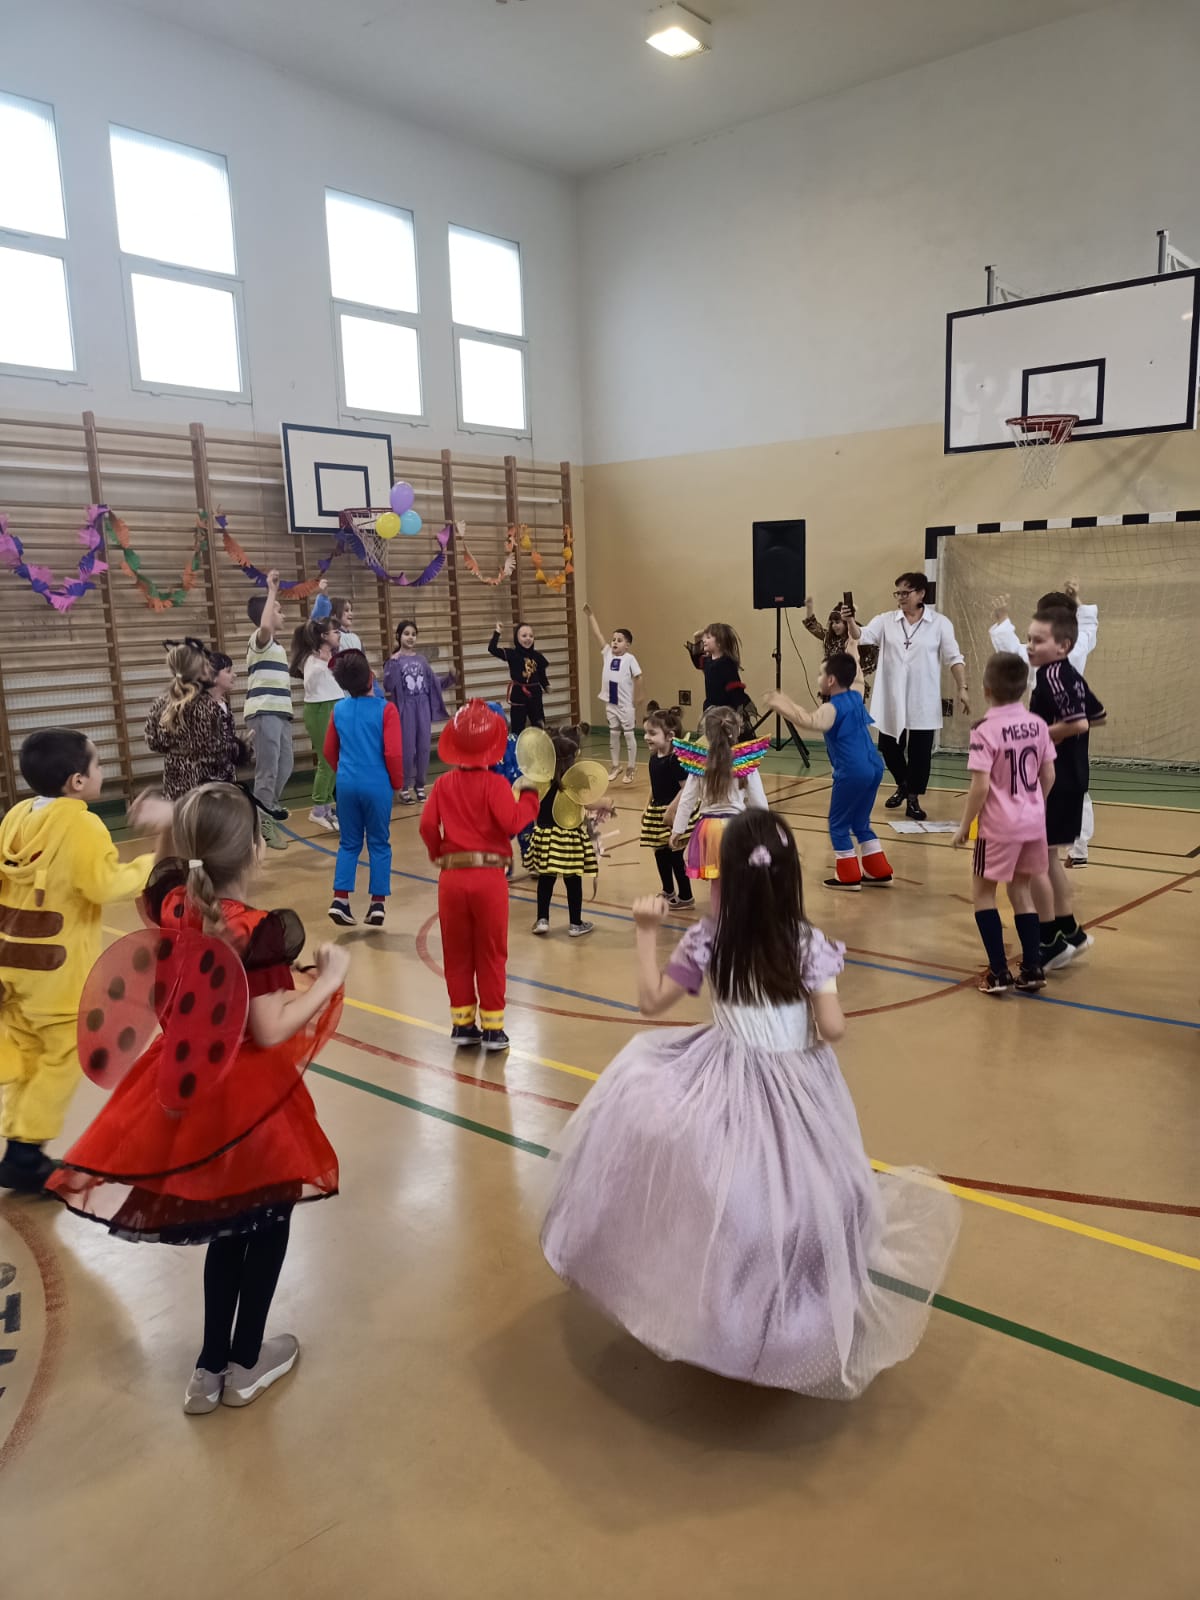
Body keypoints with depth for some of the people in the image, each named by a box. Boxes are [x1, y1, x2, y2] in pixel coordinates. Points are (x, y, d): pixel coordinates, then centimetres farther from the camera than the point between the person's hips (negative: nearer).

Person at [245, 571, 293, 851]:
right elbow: (265, 626, -32)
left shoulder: (275, 645, 21)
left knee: (285, 767, 15)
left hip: (280, 712, 9)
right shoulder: (259, 639, -8)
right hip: (264, 713, -9)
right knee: (268, 770, -7)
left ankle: (269, 808, 30)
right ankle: (264, 824, -2)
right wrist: (272, 591, -25)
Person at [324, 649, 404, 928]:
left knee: (349, 843, 14)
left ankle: (340, 899, 4)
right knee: (379, 843, 8)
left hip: (347, 785, 4)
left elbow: (329, 751, 13)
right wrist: (397, 782, 2)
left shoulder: (339, 709, 5)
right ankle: (378, 904, 9)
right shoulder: (385, 709, -10)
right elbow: (393, 753, -14)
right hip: (377, 785, -4)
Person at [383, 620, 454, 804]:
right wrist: (393, 663, -22)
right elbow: (388, 687, -14)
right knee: (407, 749, -3)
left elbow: (434, 683, 13)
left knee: (423, 748, 5)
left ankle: (420, 785, 17)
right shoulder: (394, 660, -3)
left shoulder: (421, 660, 9)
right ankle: (404, 787, 7)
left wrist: (449, 677, -3)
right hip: (405, 708, -4)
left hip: (423, 707, 4)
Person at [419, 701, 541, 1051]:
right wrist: (528, 795, -4)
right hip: (489, 877, -3)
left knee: (457, 955, 13)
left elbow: (427, 827, -3)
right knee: (491, 956, 7)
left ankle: (462, 1023, 20)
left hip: (452, 877, 3)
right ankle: (492, 1028, 11)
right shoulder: (495, 784, -9)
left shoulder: (443, 784, 2)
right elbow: (512, 823, -20)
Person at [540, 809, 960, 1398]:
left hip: (727, 1088, 0)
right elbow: (833, 1029, -14)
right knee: (792, 1195, 15)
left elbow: (650, 1001, -3)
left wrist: (647, 934, 3)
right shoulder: (810, 943, -14)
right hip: (797, 1092, 0)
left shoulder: (707, 940, -12)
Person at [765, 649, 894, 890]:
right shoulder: (856, 696, 10)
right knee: (861, 822, 21)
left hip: (852, 772, -9)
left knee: (838, 823, 5)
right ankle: (879, 871, 23)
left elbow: (808, 721, -35)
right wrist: (852, 651, 47)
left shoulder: (832, 708, -13)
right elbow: (857, 678, 35)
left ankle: (849, 876, 9)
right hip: (874, 767, 9)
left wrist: (781, 705, -36)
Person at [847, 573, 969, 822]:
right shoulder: (886, 620, 2)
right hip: (891, 700, 2)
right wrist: (851, 622, -31)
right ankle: (902, 785, 36)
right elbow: (862, 636, -10)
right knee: (889, 747, 10)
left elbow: (954, 658, 0)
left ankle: (913, 799, 15)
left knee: (920, 752, 2)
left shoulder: (939, 624, -2)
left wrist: (962, 689, -7)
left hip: (923, 702, -2)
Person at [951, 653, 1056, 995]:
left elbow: (980, 786, -19)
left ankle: (999, 973, 6)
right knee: (1021, 892, 18)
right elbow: (1049, 776, 7)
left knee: (982, 893, 9)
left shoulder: (986, 730, -15)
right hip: (1034, 824, 6)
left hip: (999, 826, -6)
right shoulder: (1037, 725, 2)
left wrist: (964, 826, -8)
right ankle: (1032, 970, 19)